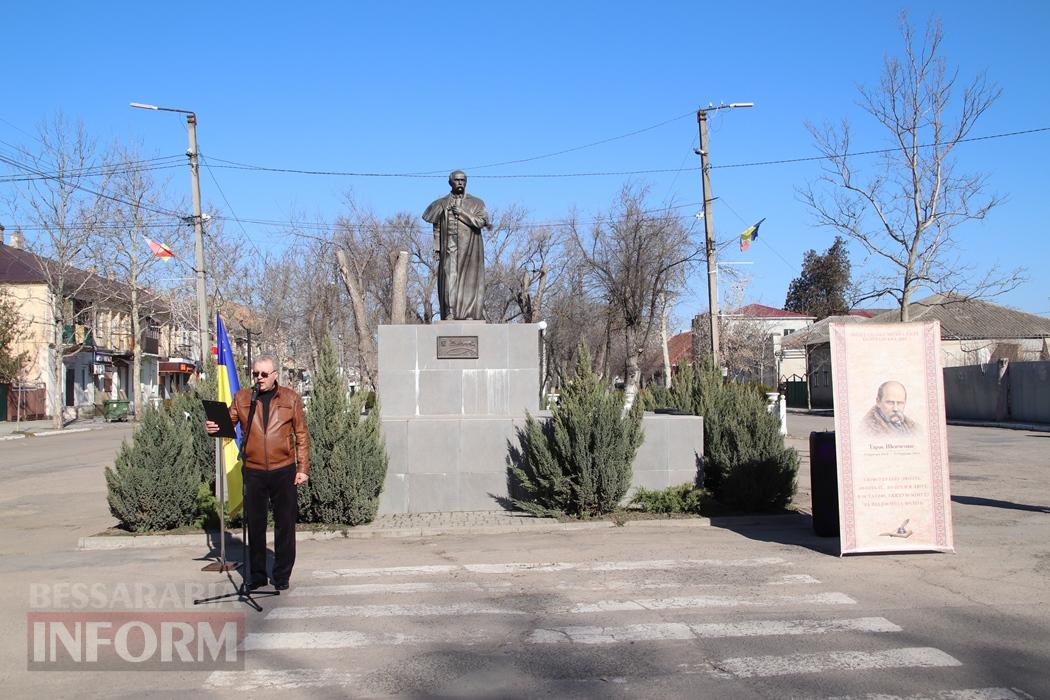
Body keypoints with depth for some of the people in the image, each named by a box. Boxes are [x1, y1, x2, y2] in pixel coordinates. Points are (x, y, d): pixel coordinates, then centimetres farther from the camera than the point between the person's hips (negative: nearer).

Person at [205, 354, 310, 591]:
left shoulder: (290, 399, 4)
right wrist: (214, 427, -22)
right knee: (255, 524, 9)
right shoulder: (242, 398, 7)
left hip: (284, 471, -1)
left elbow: (301, 436, 4)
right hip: (254, 471, 1)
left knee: (285, 524, 6)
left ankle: (282, 575, 18)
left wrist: (303, 468, -1)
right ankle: (257, 574, 22)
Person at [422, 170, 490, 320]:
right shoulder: (441, 203, 14)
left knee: (471, 281, -4)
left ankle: (476, 316, -5)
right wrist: (437, 249, 2)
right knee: (449, 281, -7)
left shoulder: (476, 203, 10)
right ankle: (450, 315, -9)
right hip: (449, 250, 1)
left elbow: (481, 221, -6)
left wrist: (462, 213, -10)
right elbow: (437, 229, 11)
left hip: (470, 250, -1)